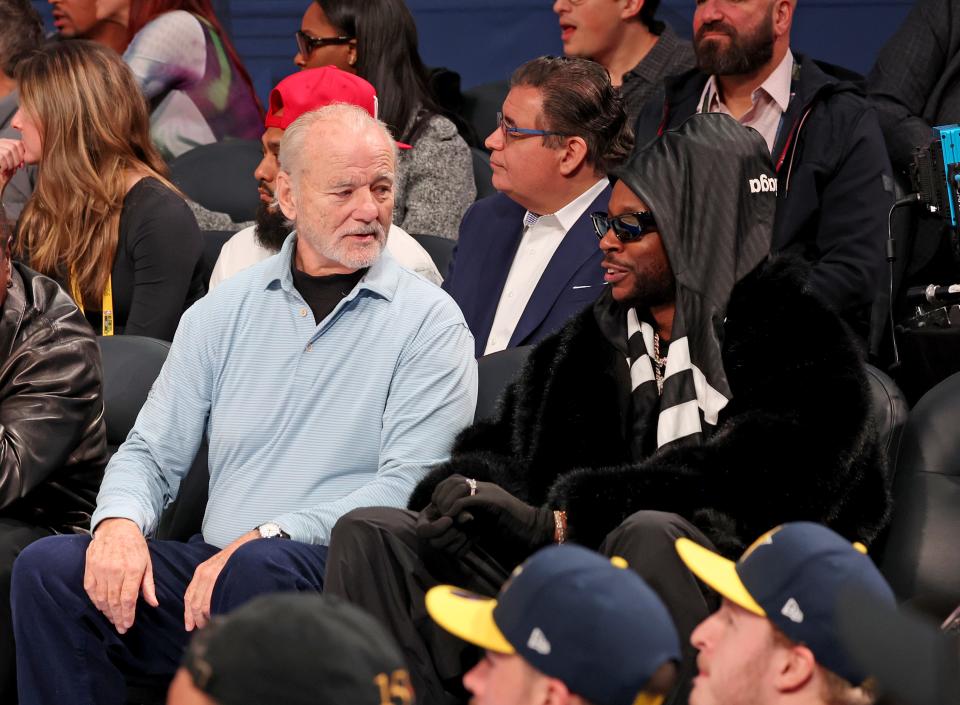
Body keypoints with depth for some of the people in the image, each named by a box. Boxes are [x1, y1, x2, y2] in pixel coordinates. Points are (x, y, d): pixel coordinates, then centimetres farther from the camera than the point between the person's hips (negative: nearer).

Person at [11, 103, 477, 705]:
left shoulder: (430, 322, 1)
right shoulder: (224, 312, 15)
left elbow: (409, 486, -9)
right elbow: (152, 453, 16)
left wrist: (261, 537, -19)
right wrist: (120, 521, -9)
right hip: (214, 562, 4)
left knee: (260, 566, -38)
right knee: (49, 567, -19)